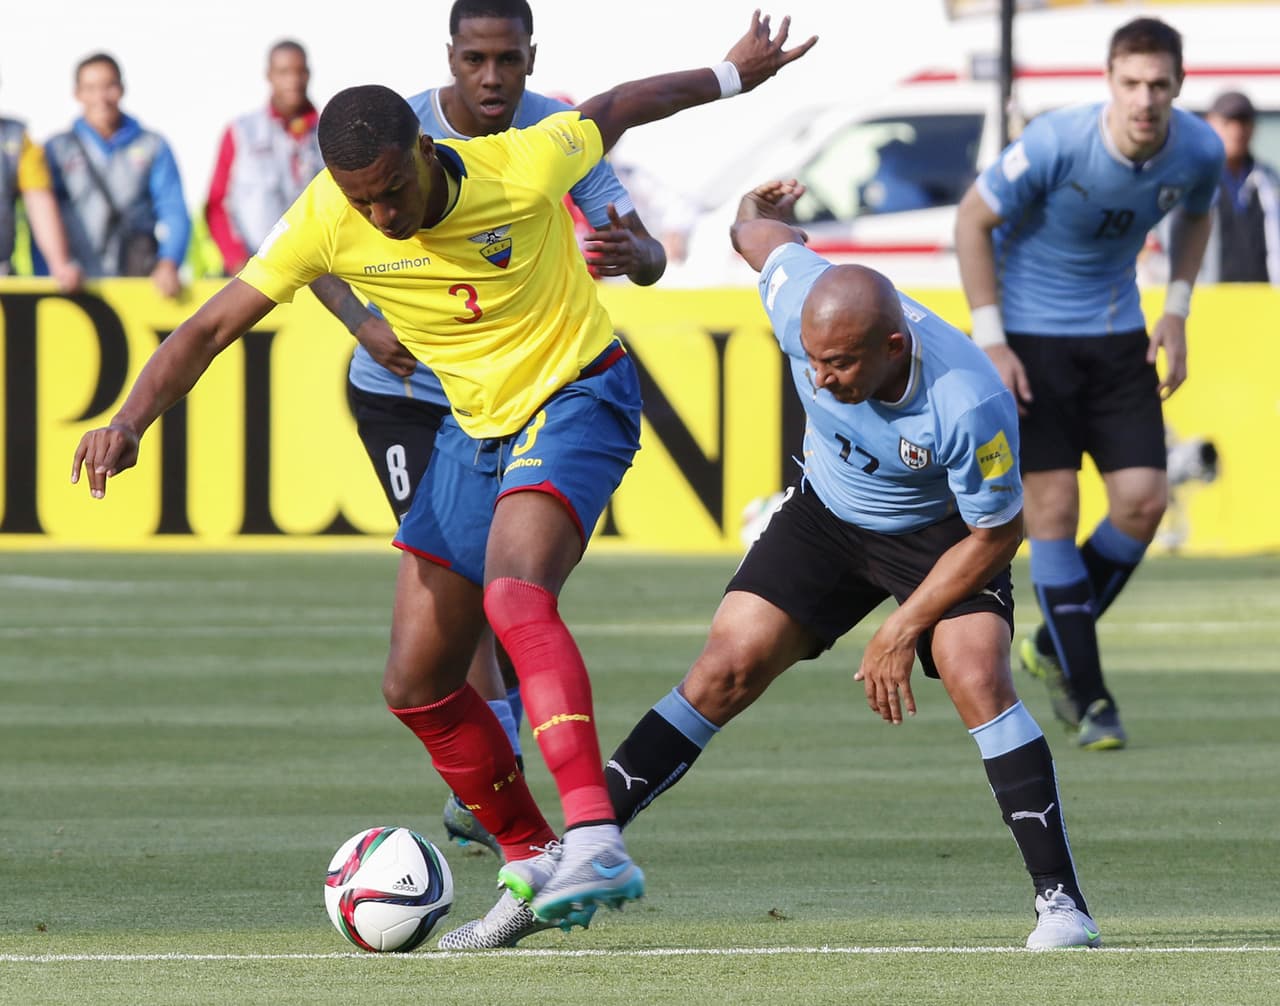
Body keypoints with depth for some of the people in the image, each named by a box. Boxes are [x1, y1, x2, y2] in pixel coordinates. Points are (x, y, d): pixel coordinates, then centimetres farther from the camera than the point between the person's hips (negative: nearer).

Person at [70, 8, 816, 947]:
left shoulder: (520, 169, -23)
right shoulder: (327, 222, -15)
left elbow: (618, 107, -3)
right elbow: (214, 325, -11)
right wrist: (131, 420, -27)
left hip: (577, 399, -6)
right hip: (475, 428, 6)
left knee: (513, 590, -34)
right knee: (417, 684, 4)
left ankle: (596, 841, -44)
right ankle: (532, 859, 23)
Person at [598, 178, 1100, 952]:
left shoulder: (969, 403, -39)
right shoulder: (801, 300, -29)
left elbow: (996, 534, -23)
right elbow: (764, 233, -4)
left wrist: (901, 634, -20)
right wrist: (755, 215, 21)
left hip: (942, 533, -4)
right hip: (828, 513, 4)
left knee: (978, 678, -24)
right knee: (727, 669, -7)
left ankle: (1060, 900, -17)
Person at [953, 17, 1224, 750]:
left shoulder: (1199, 151, -11)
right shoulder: (1057, 144, -25)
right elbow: (973, 220, -12)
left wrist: (1176, 313, 4)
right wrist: (991, 343, -13)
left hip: (1116, 332, 4)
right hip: (1031, 331, -4)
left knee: (1144, 497, -6)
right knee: (1055, 506, -9)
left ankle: (1053, 648, 17)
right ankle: (1089, 698, 0)